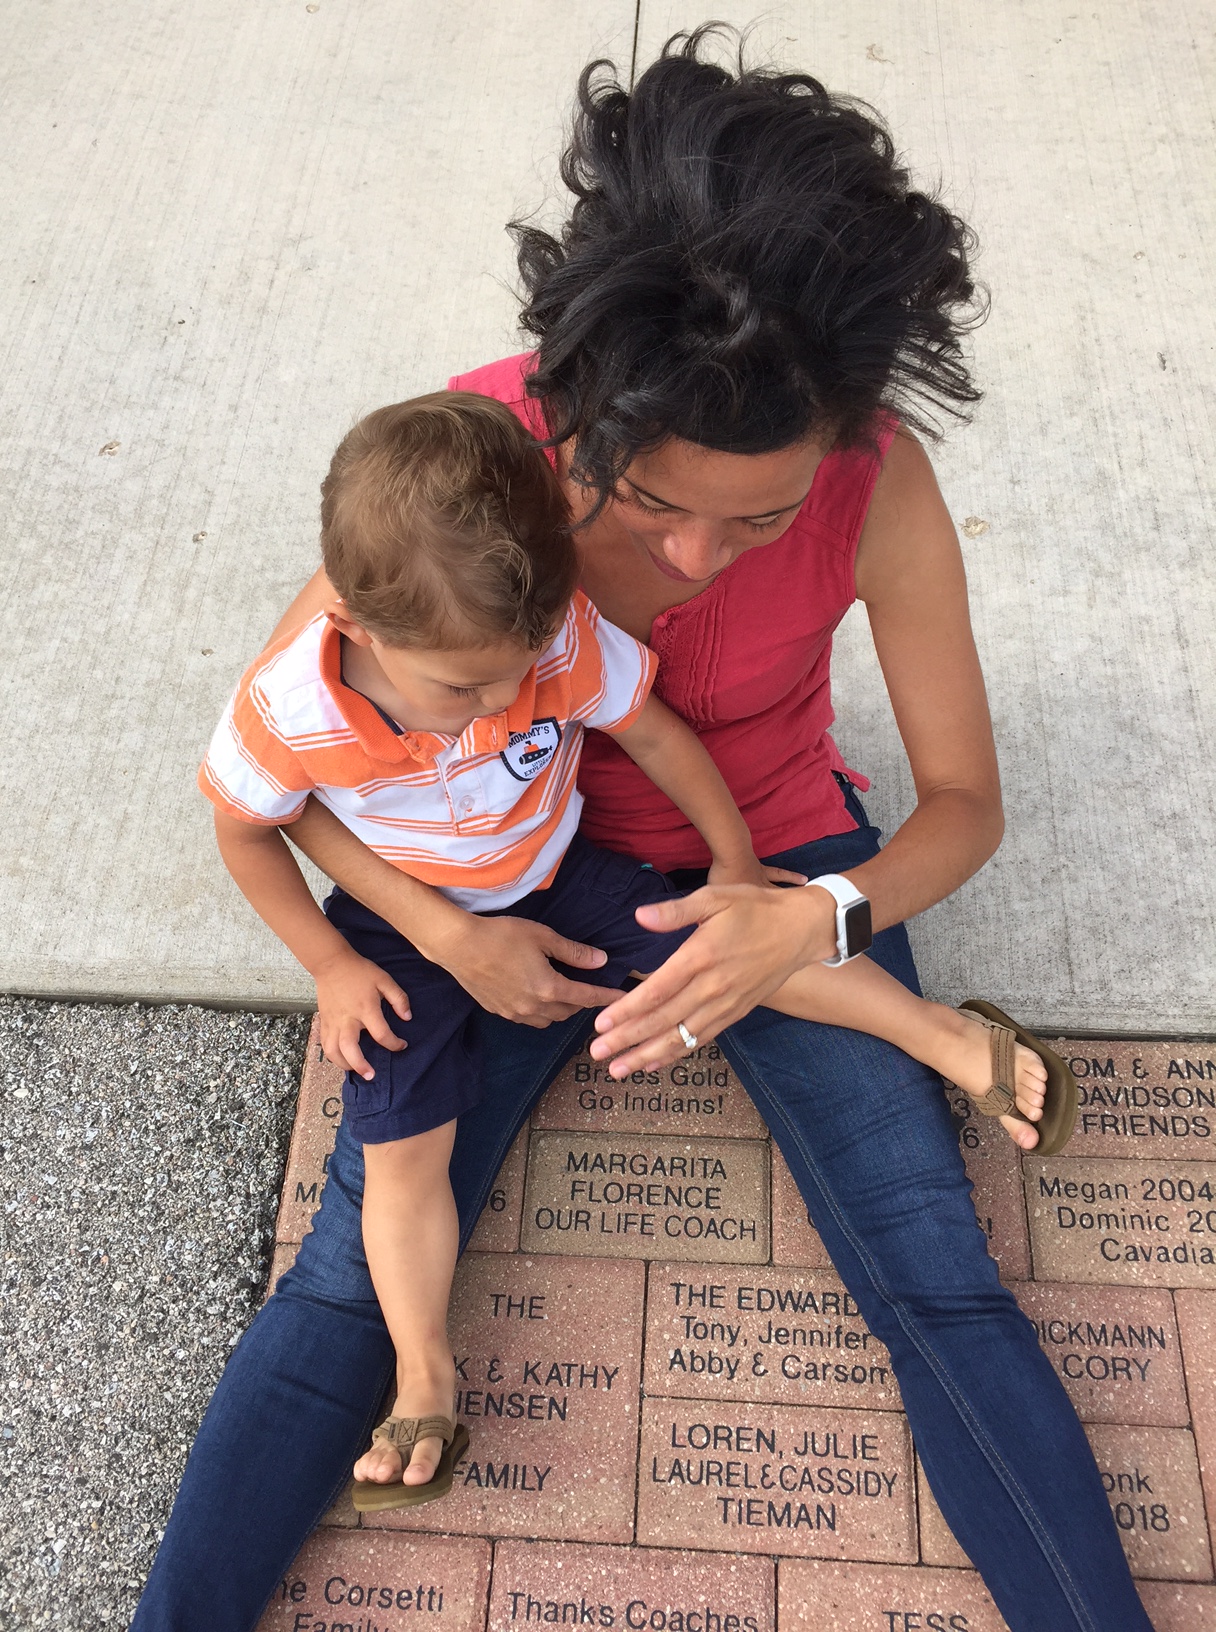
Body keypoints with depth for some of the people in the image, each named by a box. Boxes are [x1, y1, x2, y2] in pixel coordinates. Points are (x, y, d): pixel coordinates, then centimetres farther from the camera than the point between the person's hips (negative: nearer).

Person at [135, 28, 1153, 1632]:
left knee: (940, 1285, -8)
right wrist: (448, 931, -25)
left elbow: (965, 802, -14)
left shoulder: (883, 485, -26)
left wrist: (813, 920, -35)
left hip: (779, 866, 0)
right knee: (354, 1277, -7)